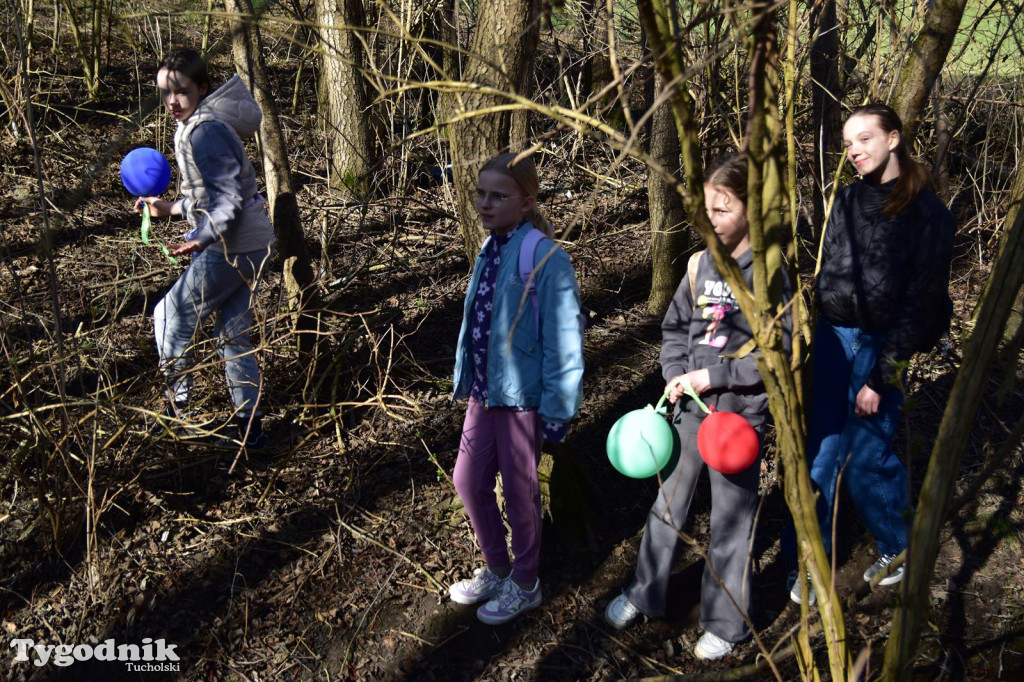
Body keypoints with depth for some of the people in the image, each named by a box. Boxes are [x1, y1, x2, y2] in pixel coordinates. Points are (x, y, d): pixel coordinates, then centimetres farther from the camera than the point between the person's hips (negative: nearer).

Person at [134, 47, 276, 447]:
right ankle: (249, 425, 20)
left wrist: (201, 238, -36)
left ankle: (177, 407, 19)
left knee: (171, 316, 4)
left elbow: (229, 199, -25)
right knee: (233, 336, 14)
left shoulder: (206, 131, -18)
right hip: (249, 245, 10)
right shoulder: (196, 126, 14)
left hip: (231, 248, -10)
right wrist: (171, 209, 24)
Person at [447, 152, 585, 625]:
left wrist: (557, 408, -16)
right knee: (469, 481, 17)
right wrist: (465, 380, 15)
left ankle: (524, 585, 34)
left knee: (518, 492, 10)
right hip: (484, 391, 8)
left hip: (522, 397, -7)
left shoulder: (546, 260, -20)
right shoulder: (490, 252, 4)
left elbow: (564, 340, -18)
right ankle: (496, 569, 40)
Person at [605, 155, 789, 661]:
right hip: (690, 406, 5)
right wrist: (676, 374, -6)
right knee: (667, 503, 16)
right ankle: (644, 592, 35)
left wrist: (715, 376, -18)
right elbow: (674, 327, 11)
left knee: (731, 519, 9)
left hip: (740, 414, -5)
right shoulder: (699, 265, 2)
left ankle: (725, 621, 26)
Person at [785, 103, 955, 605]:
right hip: (831, 337, 5)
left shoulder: (926, 213, -9)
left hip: (880, 347, -5)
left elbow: (920, 303, -12)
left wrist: (881, 377, -14)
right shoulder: (848, 200, 7)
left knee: (867, 458, 2)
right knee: (819, 454, 6)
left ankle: (897, 549, 29)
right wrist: (819, 333, 8)